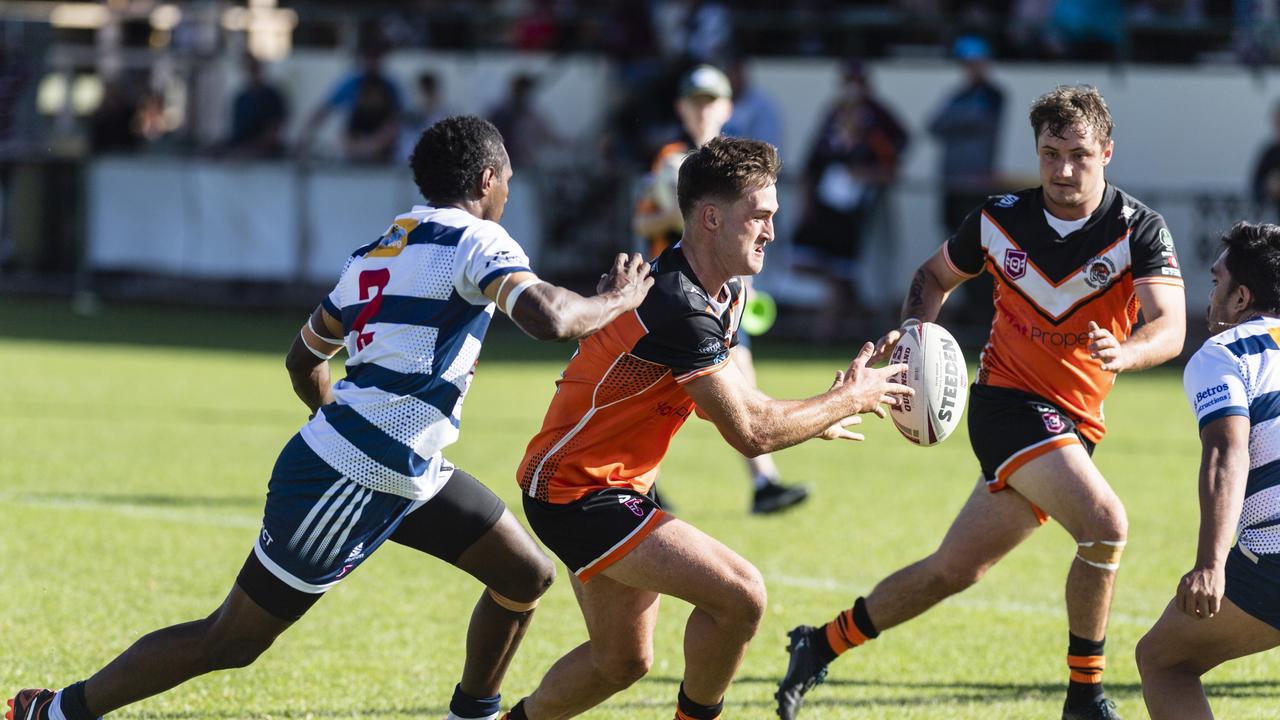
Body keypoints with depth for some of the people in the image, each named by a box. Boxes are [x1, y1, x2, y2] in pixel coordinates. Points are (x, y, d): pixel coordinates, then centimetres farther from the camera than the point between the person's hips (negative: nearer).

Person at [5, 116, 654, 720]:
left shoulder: (378, 252, 16)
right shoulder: (473, 240, -11)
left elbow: (303, 359, 25)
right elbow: (548, 318, -27)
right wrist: (616, 301, -9)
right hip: (343, 486, -10)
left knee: (526, 575, 12)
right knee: (230, 643, -1)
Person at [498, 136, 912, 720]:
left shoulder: (724, 292, 6)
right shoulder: (676, 306, -27)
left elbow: (730, 404, 14)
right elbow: (749, 432, -24)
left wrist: (815, 417, 1)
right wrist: (849, 399, -12)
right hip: (577, 492, -11)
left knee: (622, 661, 18)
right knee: (740, 595, -19)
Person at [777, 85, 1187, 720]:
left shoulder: (1139, 229, -9)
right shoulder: (999, 219, -3)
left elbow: (1170, 327, -22)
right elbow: (935, 275, 16)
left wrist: (1124, 353, -44)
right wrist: (914, 329, -4)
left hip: (1073, 423, 2)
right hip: (1008, 400, -2)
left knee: (954, 571, 8)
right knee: (1105, 523, -27)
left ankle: (823, 643, 28)